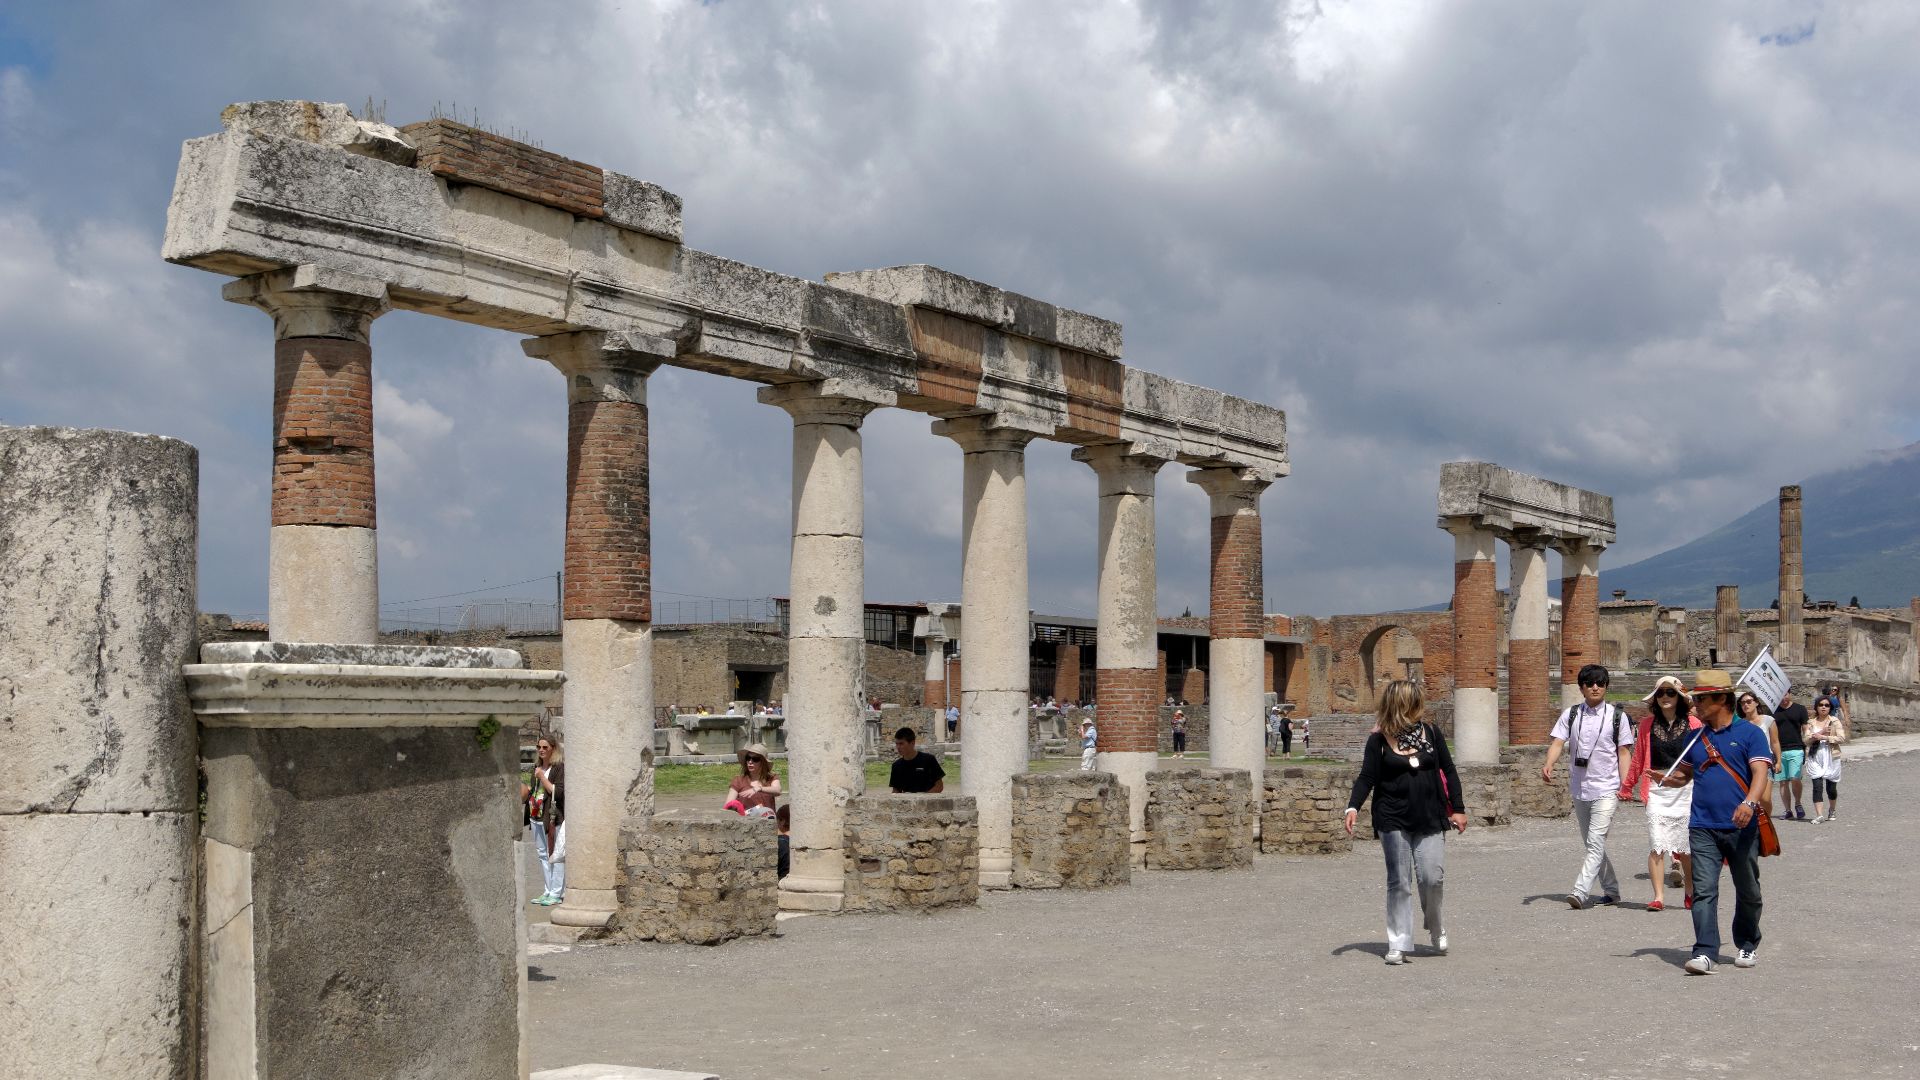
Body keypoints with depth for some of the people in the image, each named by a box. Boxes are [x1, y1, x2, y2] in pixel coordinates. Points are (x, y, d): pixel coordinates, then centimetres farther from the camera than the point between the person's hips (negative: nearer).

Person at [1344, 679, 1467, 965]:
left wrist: (1458, 808, 7)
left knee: (1432, 877, -5)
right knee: (1399, 882, -1)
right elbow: (1367, 778, -3)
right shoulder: (1379, 740, -1)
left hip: (1430, 819, 2)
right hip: (1393, 821, -2)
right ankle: (1398, 944, 6)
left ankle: (1436, 927, 23)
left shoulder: (1430, 732, 6)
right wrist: (1353, 807, -18)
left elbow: (1448, 771, 11)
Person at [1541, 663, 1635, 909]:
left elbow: (1623, 751, 2)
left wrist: (1625, 785, -7)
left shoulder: (1616, 716, 0)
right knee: (1591, 845, 13)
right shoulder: (1571, 714, 6)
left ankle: (1580, 892, -22)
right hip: (1579, 789, 4)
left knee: (1595, 843, -15)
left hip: (1606, 789, -4)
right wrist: (1548, 764, -21)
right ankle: (1611, 891, 28)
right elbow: (1558, 742, -2)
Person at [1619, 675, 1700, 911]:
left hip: (1685, 790, -1)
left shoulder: (1693, 724, 3)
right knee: (1656, 846, -6)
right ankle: (1658, 897, -3)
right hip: (1657, 791, 1)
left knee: (1686, 847, 4)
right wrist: (1626, 787, 19)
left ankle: (1690, 891, 25)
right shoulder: (1647, 724, 7)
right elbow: (1638, 759, 14)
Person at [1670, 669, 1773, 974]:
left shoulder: (1749, 734, -1)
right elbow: (1685, 772, 23)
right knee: (1703, 890, -10)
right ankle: (1705, 952, -15)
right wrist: (1668, 779, -1)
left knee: (1747, 891, 12)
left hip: (1742, 828, -3)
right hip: (1703, 828, 3)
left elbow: (1761, 772, -12)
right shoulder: (1695, 738, 14)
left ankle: (1748, 945, 32)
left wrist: (1750, 803, -30)